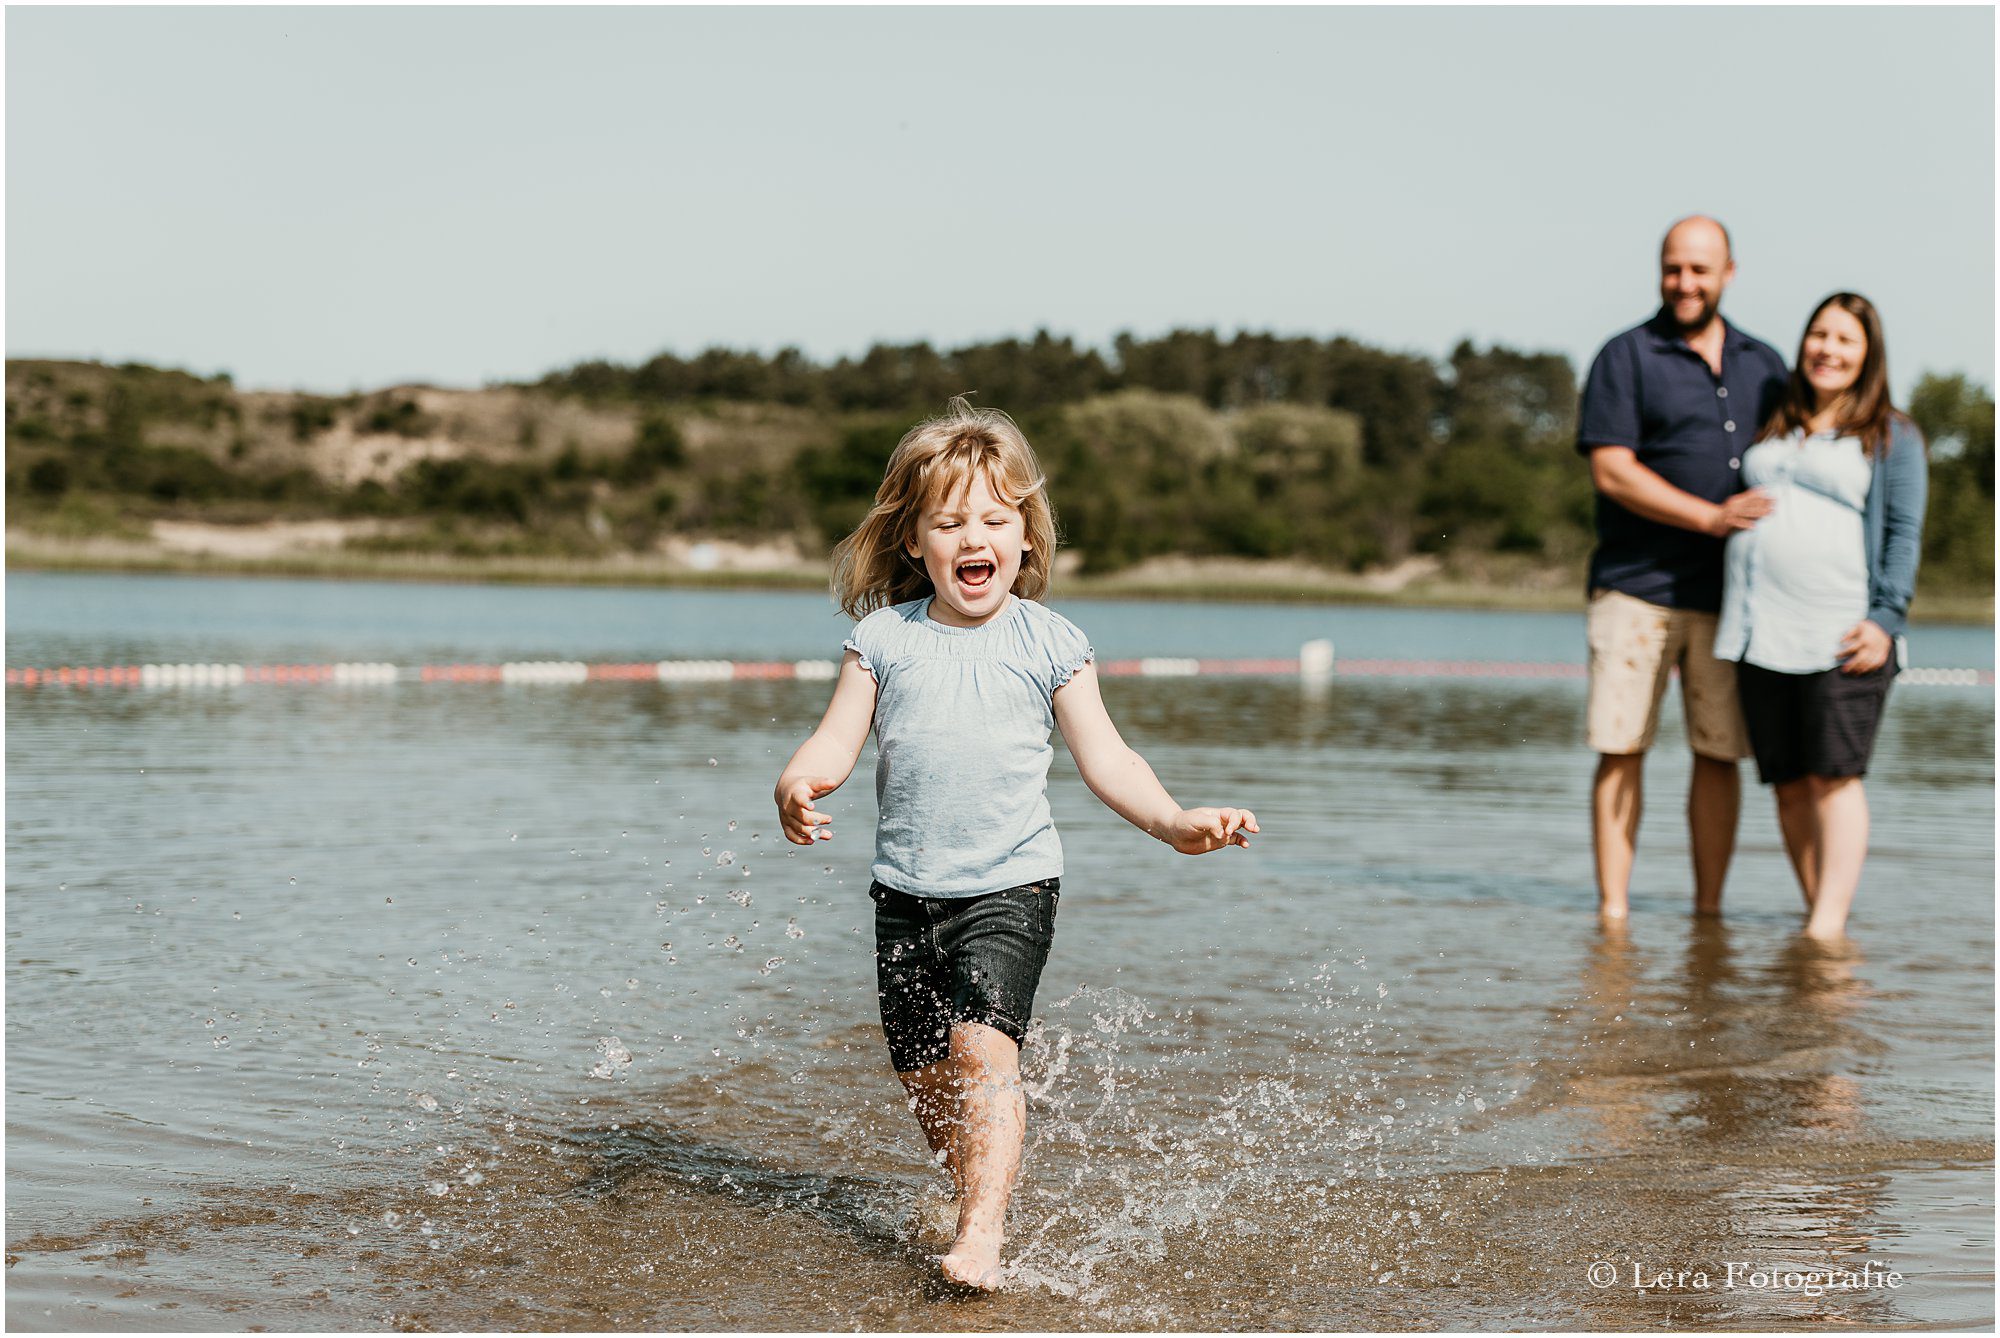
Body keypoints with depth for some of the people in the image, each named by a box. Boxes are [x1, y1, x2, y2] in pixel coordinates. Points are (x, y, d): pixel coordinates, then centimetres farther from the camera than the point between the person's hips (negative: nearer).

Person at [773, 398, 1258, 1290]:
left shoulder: (1049, 644, -1)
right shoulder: (885, 638, 3)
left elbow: (1103, 756, -3)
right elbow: (837, 741, 0)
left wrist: (1172, 821, -18)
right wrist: (796, 787, -23)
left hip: (1009, 888, -3)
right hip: (906, 893, 3)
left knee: (983, 1047, -21)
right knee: (923, 1075, 11)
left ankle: (980, 1239, -21)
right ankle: (972, 1191, 35)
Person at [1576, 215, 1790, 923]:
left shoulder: (1764, 365, 16)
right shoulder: (1626, 357, 2)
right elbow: (1611, 470, -8)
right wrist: (1710, 518, -16)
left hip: (1731, 595, 4)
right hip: (1637, 588, -3)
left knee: (1720, 754, 4)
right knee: (1621, 752, -3)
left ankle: (1709, 908, 12)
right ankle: (1612, 910, 2)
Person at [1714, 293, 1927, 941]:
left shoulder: (1892, 436, 7)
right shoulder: (1772, 430, 21)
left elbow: (1903, 534, 1)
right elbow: (1736, 513, 24)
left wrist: (1885, 620, -11)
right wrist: (1729, 615, 17)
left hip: (1841, 637, -5)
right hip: (1762, 634, 5)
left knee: (1834, 775, -11)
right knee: (1789, 784, 3)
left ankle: (1829, 925, -12)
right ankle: (1818, 914, 11)